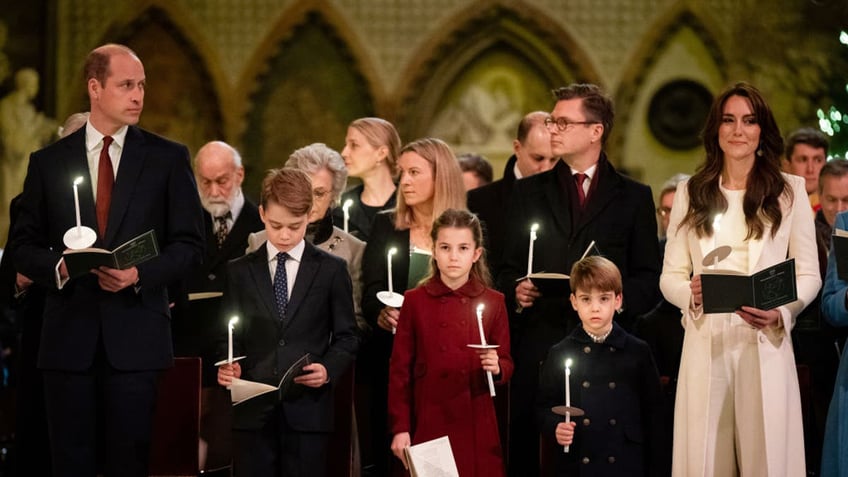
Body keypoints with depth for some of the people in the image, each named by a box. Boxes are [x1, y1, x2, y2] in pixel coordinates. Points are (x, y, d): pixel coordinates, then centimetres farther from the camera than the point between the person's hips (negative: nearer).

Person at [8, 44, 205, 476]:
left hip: (136, 337, -1)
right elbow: (23, 246, 9)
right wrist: (57, 267, -12)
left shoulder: (168, 159, 5)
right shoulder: (48, 162, 8)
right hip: (69, 337, 1)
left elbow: (190, 244, 3)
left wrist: (140, 274, -13)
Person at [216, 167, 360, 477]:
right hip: (253, 412, 1)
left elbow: (347, 337, 7)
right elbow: (230, 336, 12)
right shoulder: (239, 271, 11)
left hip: (308, 412, -1)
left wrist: (329, 369, -12)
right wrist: (227, 366, -9)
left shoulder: (332, 270, 7)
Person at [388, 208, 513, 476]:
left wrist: (497, 368, -15)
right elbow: (400, 370, 3)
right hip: (429, 424, -1)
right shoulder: (415, 301, 2)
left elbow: (507, 364, 8)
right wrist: (400, 429, -2)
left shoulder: (493, 303, 5)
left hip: (476, 427, 1)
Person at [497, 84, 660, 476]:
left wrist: (616, 296, -13)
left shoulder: (633, 197, 9)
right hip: (538, 346, 2)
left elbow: (651, 279, 6)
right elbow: (509, 269, 15)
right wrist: (516, 291, -6)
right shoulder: (529, 192, 15)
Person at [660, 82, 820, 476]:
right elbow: (670, 275, 8)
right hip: (707, 344, 1)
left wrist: (781, 312, -14)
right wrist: (691, 295, -14)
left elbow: (808, 274, 5)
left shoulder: (790, 191, 4)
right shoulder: (691, 194, 8)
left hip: (767, 344, -1)